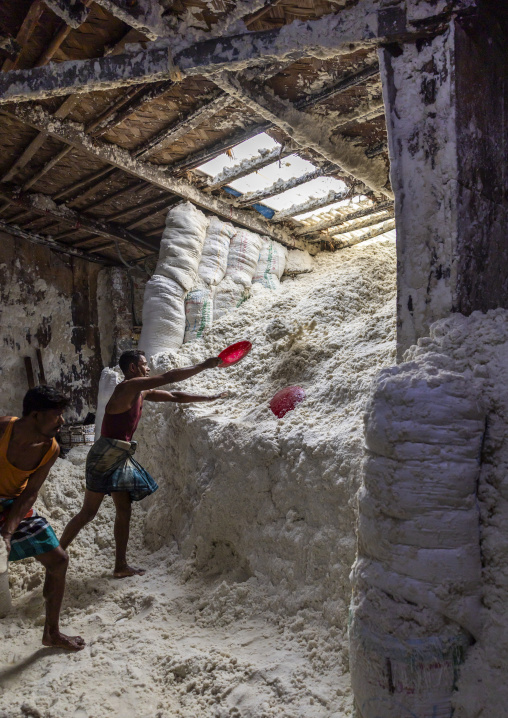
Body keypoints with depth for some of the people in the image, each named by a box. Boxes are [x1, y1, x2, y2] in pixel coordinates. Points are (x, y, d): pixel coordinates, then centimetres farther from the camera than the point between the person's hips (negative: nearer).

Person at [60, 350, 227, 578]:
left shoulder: (143, 392, 13)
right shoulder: (129, 386, -14)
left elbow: (174, 396, 21)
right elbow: (170, 377, -18)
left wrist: (209, 398, 22)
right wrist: (205, 365, -12)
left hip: (121, 457, 9)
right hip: (105, 456, -9)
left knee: (124, 511, 10)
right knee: (88, 512, -4)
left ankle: (121, 566, 17)